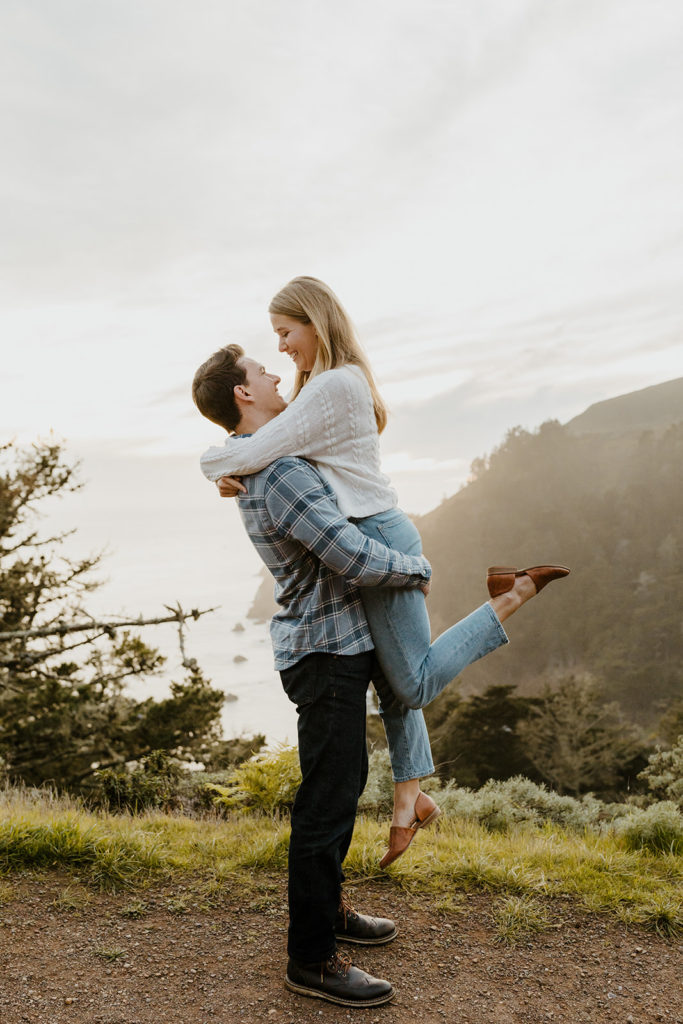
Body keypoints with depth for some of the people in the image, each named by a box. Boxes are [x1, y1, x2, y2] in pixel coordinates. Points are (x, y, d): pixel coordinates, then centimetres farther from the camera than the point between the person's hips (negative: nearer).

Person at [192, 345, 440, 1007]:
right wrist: (418, 570, -9)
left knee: (345, 777, 22)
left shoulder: (260, 465, 11)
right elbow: (357, 559, -27)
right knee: (326, 801, -1)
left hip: (334, 644, 11)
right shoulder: (280, 475, -23)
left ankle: (326, 907, 39)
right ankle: (311, 959, 14)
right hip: (326, 651, -11)